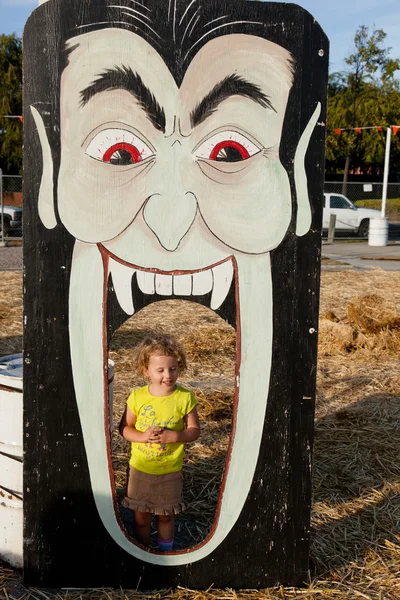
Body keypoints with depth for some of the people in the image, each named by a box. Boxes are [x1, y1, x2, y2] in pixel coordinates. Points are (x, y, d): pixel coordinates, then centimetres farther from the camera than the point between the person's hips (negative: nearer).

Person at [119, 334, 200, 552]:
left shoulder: (185, 397, -14)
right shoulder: (137, 397, -12)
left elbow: (195, 430, -8)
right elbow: (124, 427, -4)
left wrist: (173, 436, -25)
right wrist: (142, 436, -23)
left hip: (170, 471, -1)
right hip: (140, 468, 1)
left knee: (165, 516, 17)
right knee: (141, 517, 15)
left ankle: (165, 553, 39)